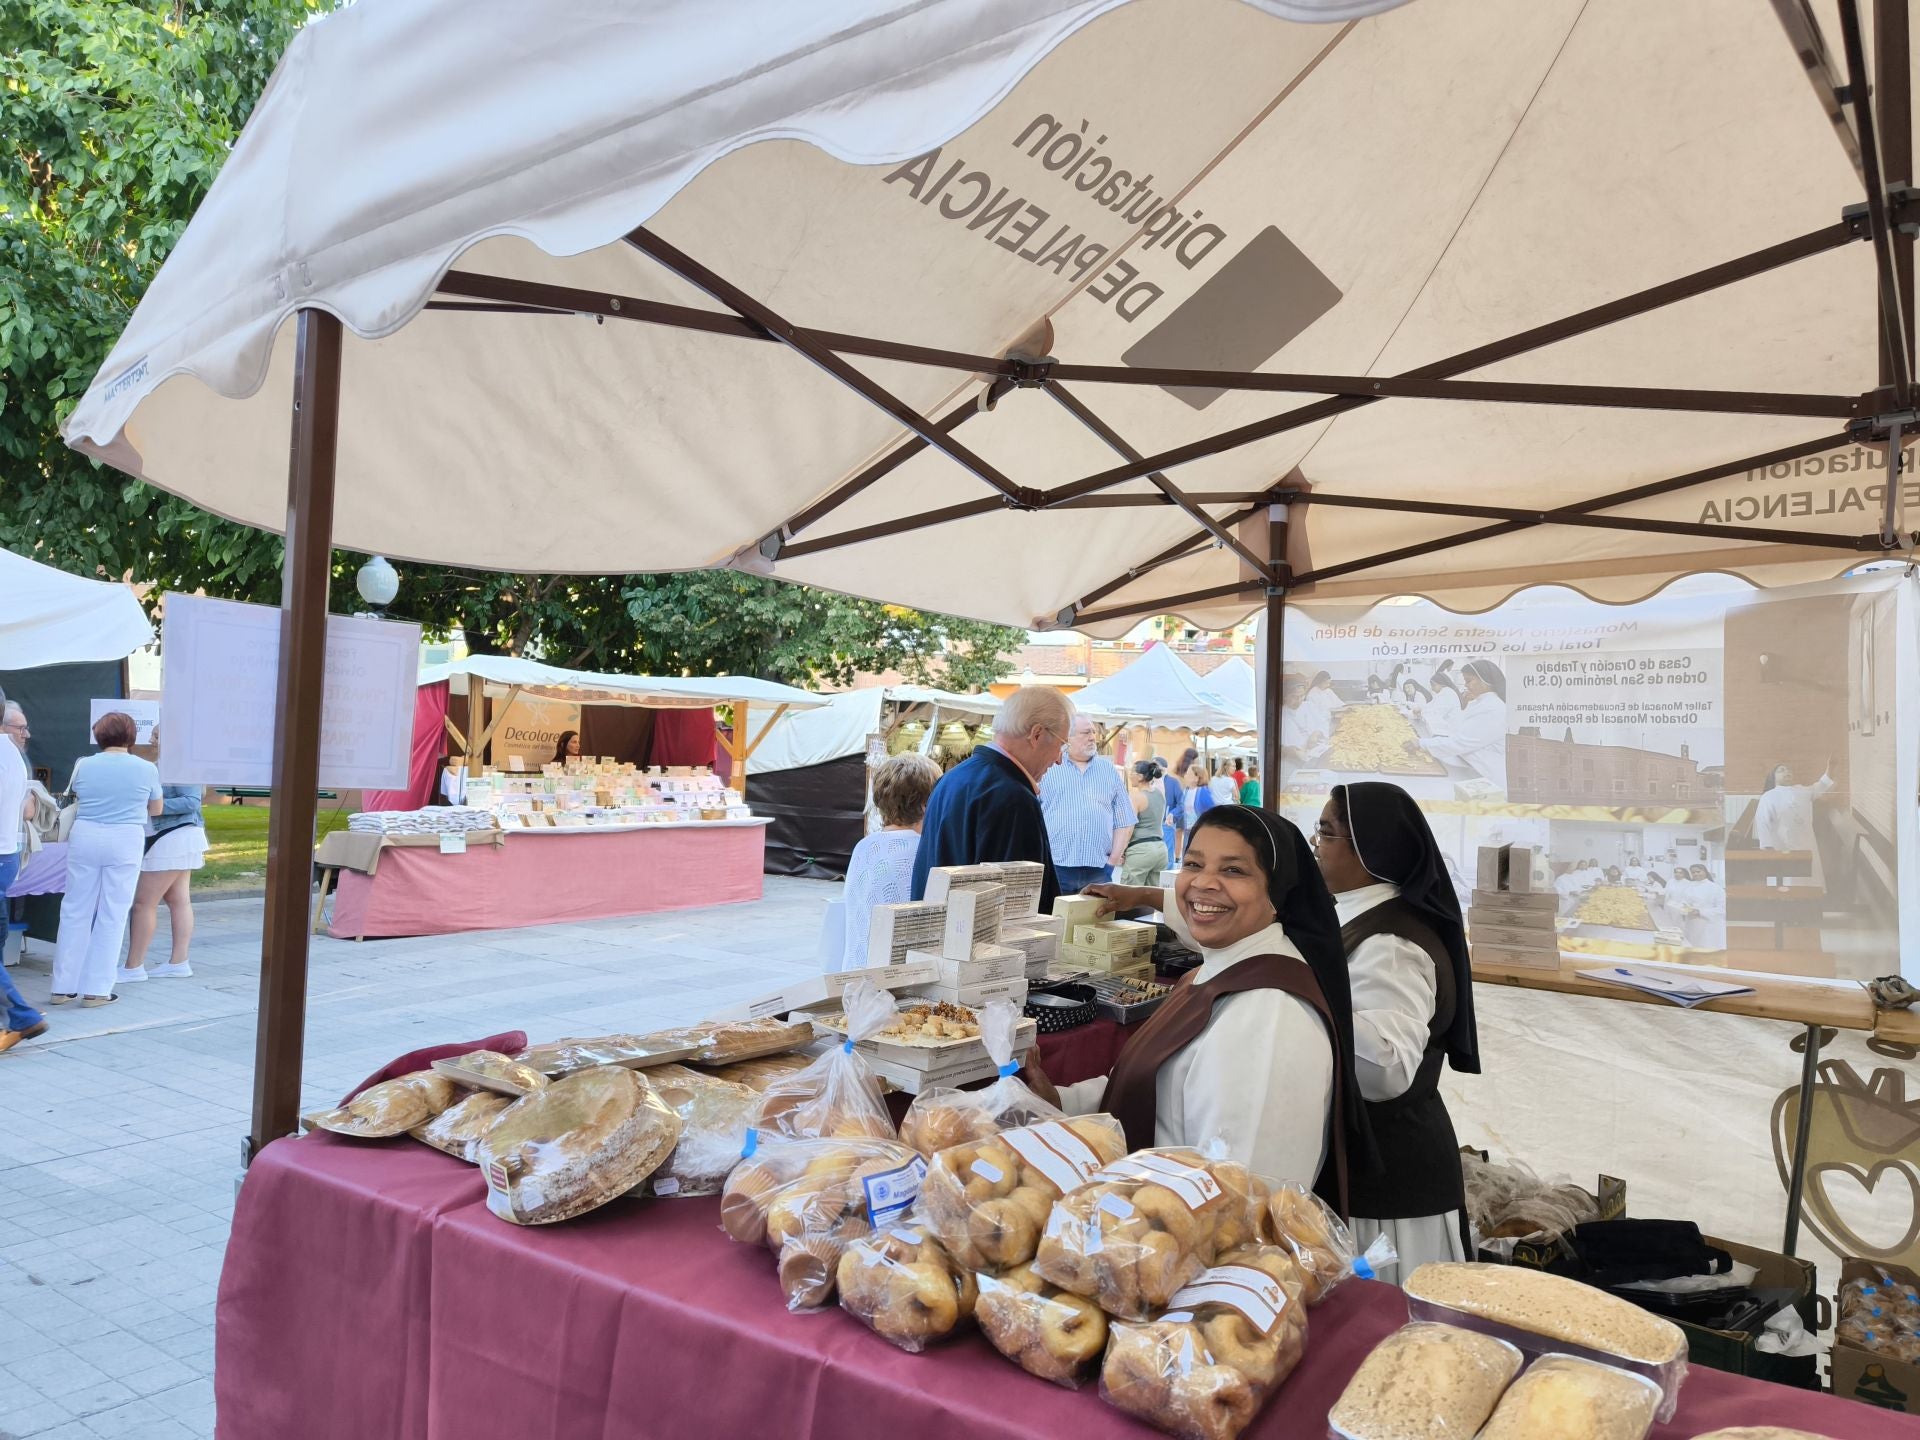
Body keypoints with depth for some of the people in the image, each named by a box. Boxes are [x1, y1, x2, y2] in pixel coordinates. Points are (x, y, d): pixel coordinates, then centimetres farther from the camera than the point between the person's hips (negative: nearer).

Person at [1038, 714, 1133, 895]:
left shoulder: (1109, 770, 13)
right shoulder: (1047, 768, 4)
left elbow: (1125, 821, 13)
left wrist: (1113, 861, 3)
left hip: (1098, 870, 2)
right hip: (1055, 868, -2)